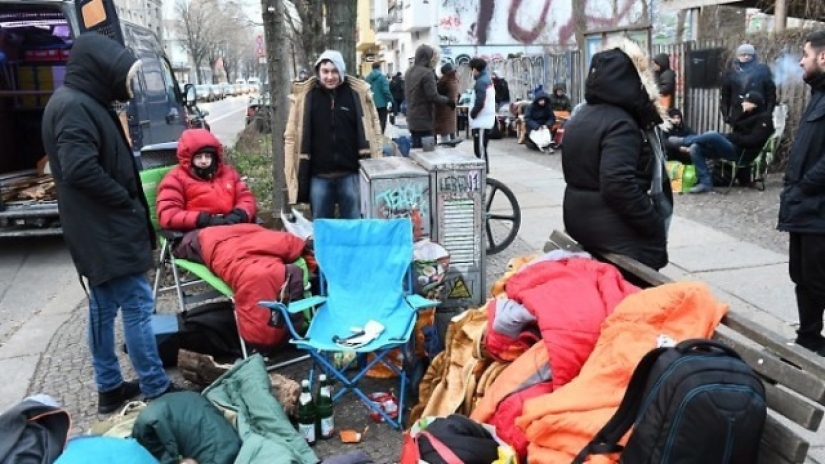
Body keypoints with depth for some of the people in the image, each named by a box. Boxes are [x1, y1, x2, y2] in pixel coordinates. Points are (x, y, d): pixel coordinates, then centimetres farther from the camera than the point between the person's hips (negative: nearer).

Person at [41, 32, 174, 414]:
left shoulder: (82, 103, 14)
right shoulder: (74, 107, -17)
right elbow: (81, 170, -26)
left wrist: (127, 205, 8)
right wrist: (128, 202, -15)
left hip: (99, 229, 10)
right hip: (107, 231, -10)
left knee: (104, 307, 14)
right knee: (137, 306, -5)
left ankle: (109, 388, 24)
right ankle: (155, 390, 4)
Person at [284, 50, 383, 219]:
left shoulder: (357, 93, -2)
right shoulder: (304, 96, -2)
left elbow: (373, 130, 3)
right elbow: (292, 135, 2)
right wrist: (293, 172, -1)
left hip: (350, 174, 0)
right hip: (319, 176, 1)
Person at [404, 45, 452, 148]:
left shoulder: (409, 72, 12)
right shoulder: (427, 73, -16)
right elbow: (433, 97, -18)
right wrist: (448, 101, -5)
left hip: (412, 119, 9)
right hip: (424, 120, -9)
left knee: (416, 149, 14)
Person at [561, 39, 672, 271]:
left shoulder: (580, 116, 10)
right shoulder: (620, 123, -18)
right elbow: (618, 185, -27)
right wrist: (656, 227, -20)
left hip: (580, 222, 9)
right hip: (618, 234, -9)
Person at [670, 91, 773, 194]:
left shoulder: (764, 118, -2)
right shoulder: (748, 115, 27)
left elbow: (753, 140, -15)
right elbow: (736, 130, 13)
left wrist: (733, 138, -13)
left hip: (742, 153, -9)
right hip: (733, 147, 9)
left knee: (713, 136, -32)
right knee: (695, 148, -8)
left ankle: (682, 141, -9)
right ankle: (706, 183, -16)